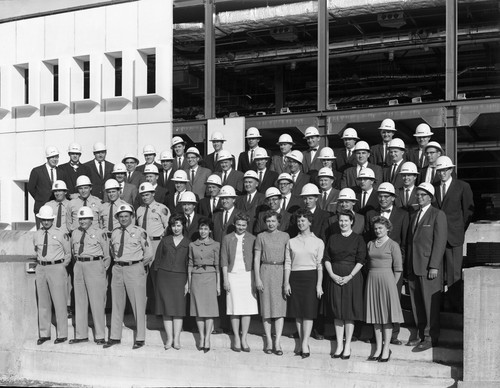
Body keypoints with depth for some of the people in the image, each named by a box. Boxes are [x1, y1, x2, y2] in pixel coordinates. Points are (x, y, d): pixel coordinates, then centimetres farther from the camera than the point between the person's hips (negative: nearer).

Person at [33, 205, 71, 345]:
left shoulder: (60, 234, -4)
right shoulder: (36, 235, 9)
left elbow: (68, 253, 5)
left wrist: (61, 266, 5)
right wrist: (41, 263, 14)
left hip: (56, 268, -5)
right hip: (41, 269, 5)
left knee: (59, 302, -3)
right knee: (43, 302, 9)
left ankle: (62, 334, 4)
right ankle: (44, 334, 17)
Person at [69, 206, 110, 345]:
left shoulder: (99, 233, -5)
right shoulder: (75, 233, 11)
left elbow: (107, 253, 0)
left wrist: (103, 270, 0)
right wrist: (78, 262, 17)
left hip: (95, 265, -6)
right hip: (79, 266, 6)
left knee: (97, 301, -4)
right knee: (80, 301, 8)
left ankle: (99, 336, 1)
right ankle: (81, 335, 15)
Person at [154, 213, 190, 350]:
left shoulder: (188, 243, 6)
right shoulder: (165, 240, 10)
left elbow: (189, 264, 5)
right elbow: (158, 259, 12)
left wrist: (188, 282, -2)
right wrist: (158, 273, 3)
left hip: (179, 277, -1)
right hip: (164, 276, 1)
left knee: (178, 307, -5)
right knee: (166, 308, -2)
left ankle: (176, 339, -1)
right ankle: (169, 338, 2)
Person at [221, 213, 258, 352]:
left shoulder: (252, 239, 5)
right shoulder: (227, 239, 6)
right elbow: (224, 260, 5)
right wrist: (225, 279, -1)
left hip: (248, 275, 0)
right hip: (232, 275, 0)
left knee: (247, 308, -1)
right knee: (234, 308, 0)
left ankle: (244, 338, 8)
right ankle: (236, 338, 9)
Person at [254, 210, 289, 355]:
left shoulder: (285, 236, 7)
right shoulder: (261, 237, 5)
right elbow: (256, 259, 3)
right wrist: (257, 278, -4)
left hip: (281, 272, 1)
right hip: (265, 272, 0)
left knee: (280, 307, -4)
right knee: (266, 307, 1)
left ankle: (277, 342, -3)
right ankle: (269, 341, 9)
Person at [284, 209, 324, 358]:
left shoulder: (318, 242, 5)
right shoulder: (291, 242, 10)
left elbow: (320, 264, 2)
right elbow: (287, 263, 8)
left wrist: (319, 284, -5)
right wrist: (286, 282, 1)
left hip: (311, 277, -2)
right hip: (295, 278, 2)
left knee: (308, 311, -7)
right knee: (297, 313, 3)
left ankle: (304, 345, -6)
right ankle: (304, 345, 11)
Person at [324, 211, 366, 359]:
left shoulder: (358, 239, 0)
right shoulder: (333, 239, 10)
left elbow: (361, 261, -5)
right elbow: (327, 259, 7)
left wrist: (350, 276, -15)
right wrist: (332, 275, -8)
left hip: (352, 277, -3)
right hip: (335, 277, 3)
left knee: (349, 312, 0)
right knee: (337, 312, 6)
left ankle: (347, 346, 8)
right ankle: (339, 345, 13)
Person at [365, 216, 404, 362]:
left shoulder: (393, 245, -4)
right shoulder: (370, 244, 12)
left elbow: (398, 268, -5)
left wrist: (392, 284, -6)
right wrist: (372, 278, 7)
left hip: (387, 279, -5)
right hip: (372, 280, 5)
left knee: (387, 316, -1)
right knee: (375, 316, 7)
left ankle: (386, 349, 4)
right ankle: (378, 348, 13)